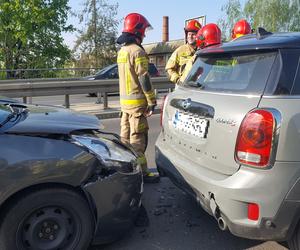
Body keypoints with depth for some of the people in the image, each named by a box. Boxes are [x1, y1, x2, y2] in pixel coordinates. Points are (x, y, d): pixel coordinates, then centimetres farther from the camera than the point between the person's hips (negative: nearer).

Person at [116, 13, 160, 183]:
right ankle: (141, 172, -2)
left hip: (124, 100, 9)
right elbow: (143, 78, -18)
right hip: (137, 101, -9)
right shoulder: (137, 51, -14)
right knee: (138, 137, -6)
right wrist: (152, 101, -14)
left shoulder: (122, 51, 15)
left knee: (126, 134, 14)